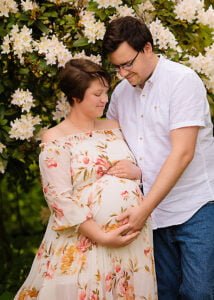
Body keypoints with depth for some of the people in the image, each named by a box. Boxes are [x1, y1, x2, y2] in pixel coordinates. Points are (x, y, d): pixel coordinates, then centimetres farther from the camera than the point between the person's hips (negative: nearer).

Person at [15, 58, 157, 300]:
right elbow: (59, 197, -15)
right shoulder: (56, 139, -7)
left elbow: (143, 167, 20)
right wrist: (101, 236, -20)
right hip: (85, 244, -5)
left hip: (133, 238, 5)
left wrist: (137, 172, -5)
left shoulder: (113, 128, 12)